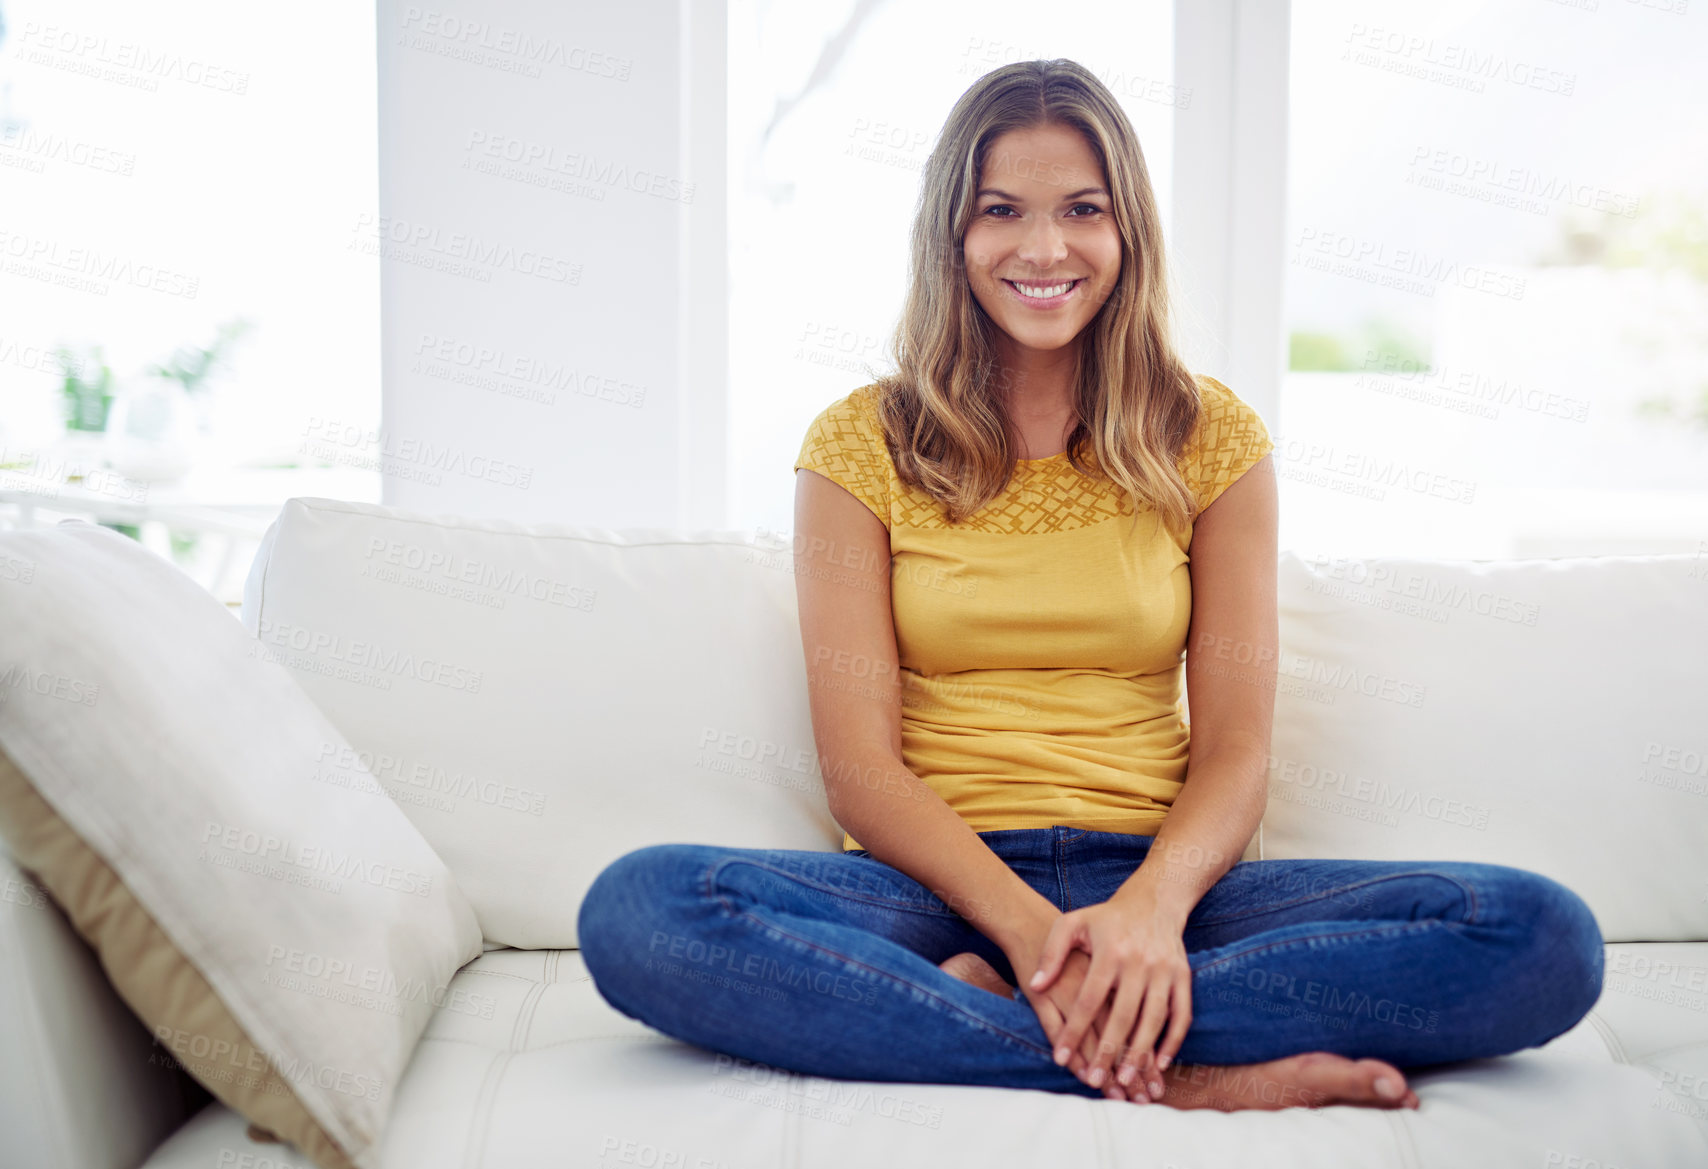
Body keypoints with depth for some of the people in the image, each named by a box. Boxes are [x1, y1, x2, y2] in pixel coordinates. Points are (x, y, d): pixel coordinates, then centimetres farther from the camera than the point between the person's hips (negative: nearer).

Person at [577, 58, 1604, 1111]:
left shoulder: (1212, 437, 9)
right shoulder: (861, 444, 5)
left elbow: (1234, 753, 2)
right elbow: (860, 768, -3)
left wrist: (1154, 904, -20)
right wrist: (1028, 928, -21)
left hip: (1156, 878, 2)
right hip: (937, 889, -1)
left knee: (1547, 938, -23)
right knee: (637, 908, -32)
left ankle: (967, 1006, -22)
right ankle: (1174, 1081, -26)